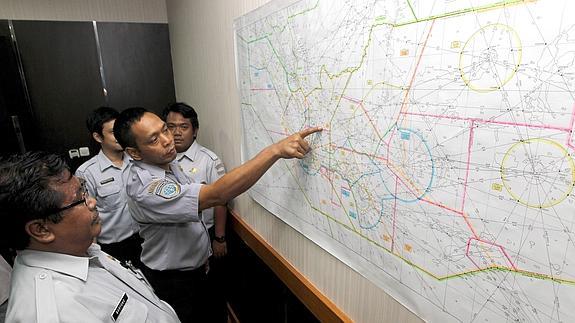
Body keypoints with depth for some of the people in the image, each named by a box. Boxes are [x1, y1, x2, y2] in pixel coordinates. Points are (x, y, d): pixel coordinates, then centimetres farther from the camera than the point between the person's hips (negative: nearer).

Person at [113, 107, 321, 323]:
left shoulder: (167, 162, -2)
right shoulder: (144, 187, -33)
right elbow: (216, 196, -45)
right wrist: (275, 150, -49)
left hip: (194, 266, 8)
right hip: (170, 280, -8)